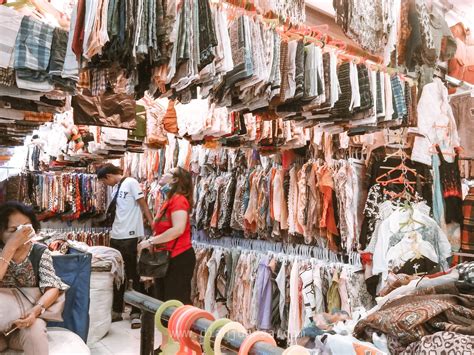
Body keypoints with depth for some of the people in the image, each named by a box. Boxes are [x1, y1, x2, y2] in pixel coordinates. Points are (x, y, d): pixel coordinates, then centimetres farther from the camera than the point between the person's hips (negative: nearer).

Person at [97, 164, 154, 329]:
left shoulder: (131, 182, -8)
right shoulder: (115, 188, 14)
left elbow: (143, 205, -11)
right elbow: (115, 211, 17)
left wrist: (154, 225, -16)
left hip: (130, 236, -8)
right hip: (116, 236, 8)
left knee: (133, 275, 2)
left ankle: (135, 313, 13)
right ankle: (117, 311, 28)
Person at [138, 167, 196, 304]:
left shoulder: (179, 199, -15)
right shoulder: (169, 200, 14)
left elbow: (178, 229, -28)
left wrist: (150, 241, -20)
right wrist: (151, 241, 4)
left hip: (179, 258, -10)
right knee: (162, 301, 18)